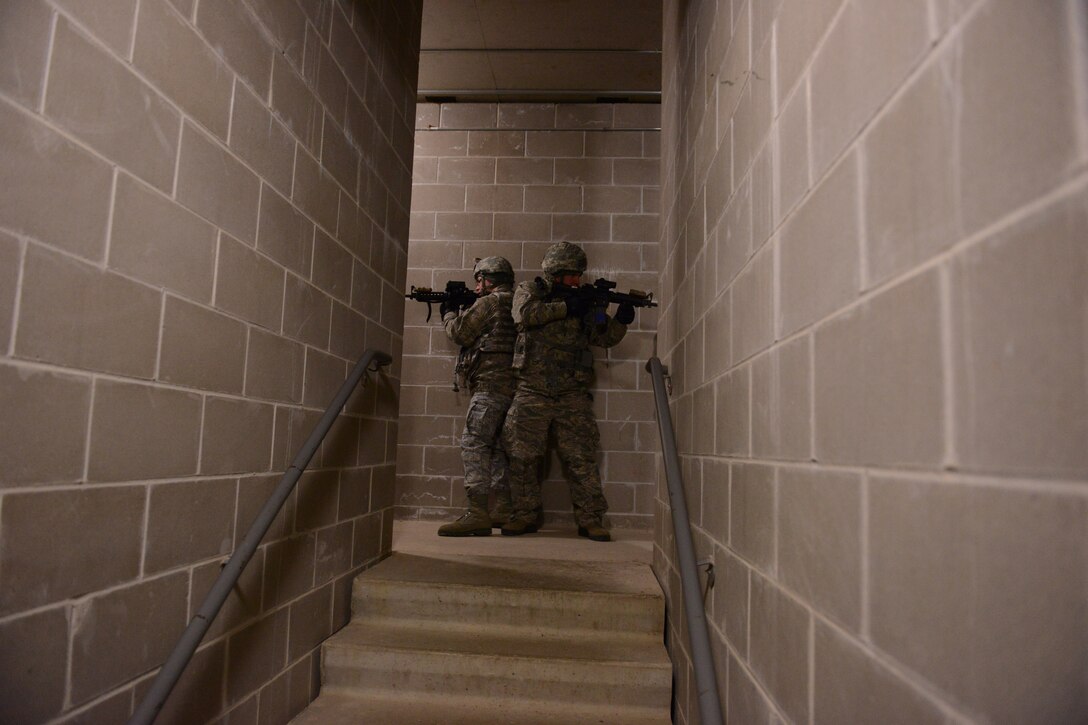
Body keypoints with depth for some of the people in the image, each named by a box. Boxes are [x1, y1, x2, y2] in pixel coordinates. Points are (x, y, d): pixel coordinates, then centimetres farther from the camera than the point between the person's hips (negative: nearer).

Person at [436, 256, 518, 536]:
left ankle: (477, 514, -17)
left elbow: (460, 333, -3)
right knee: (498, 447, 12)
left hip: (490, 385, -9)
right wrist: (458, 312, 23)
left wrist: (448, 313, 15)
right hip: (511, 387, 10)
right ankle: (504, 511, 14)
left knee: (474, 444, -12)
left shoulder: (488, 303, -5)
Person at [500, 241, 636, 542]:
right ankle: (525, 515, 14)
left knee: (582, 459, -1)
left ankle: (591, 519, 6)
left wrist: (621, 320, -7)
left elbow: (606, 337, 13)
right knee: (522, 456, 1)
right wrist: (565, 307, -14)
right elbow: (525, 314, -15)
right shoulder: (529, 290, 7)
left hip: (572, 396, 2)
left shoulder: (583, 301, 15)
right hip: (532, 393, -1)